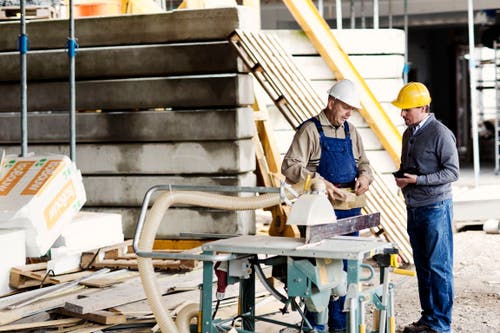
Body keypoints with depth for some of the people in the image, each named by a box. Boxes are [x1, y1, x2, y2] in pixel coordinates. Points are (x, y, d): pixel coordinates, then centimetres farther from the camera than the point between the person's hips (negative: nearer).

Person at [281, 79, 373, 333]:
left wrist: (364, 176, -3)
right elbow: (290, 167, -16)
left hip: (350, 209, 7)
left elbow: (363, 162, 20)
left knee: (346, 268, 10)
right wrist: (321, 183, -26)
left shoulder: (350, 131, 14)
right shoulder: (310, 130, -7)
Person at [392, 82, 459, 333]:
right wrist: (401, 177, 1)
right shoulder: (408, 134, 12)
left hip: (436, 207, -8)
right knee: (422, 265, 13)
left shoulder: (440, 134, -13)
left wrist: (418, 180, -20)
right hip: (414, 207, 8)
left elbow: (452, 172, -15)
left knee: (438, 266, -4)